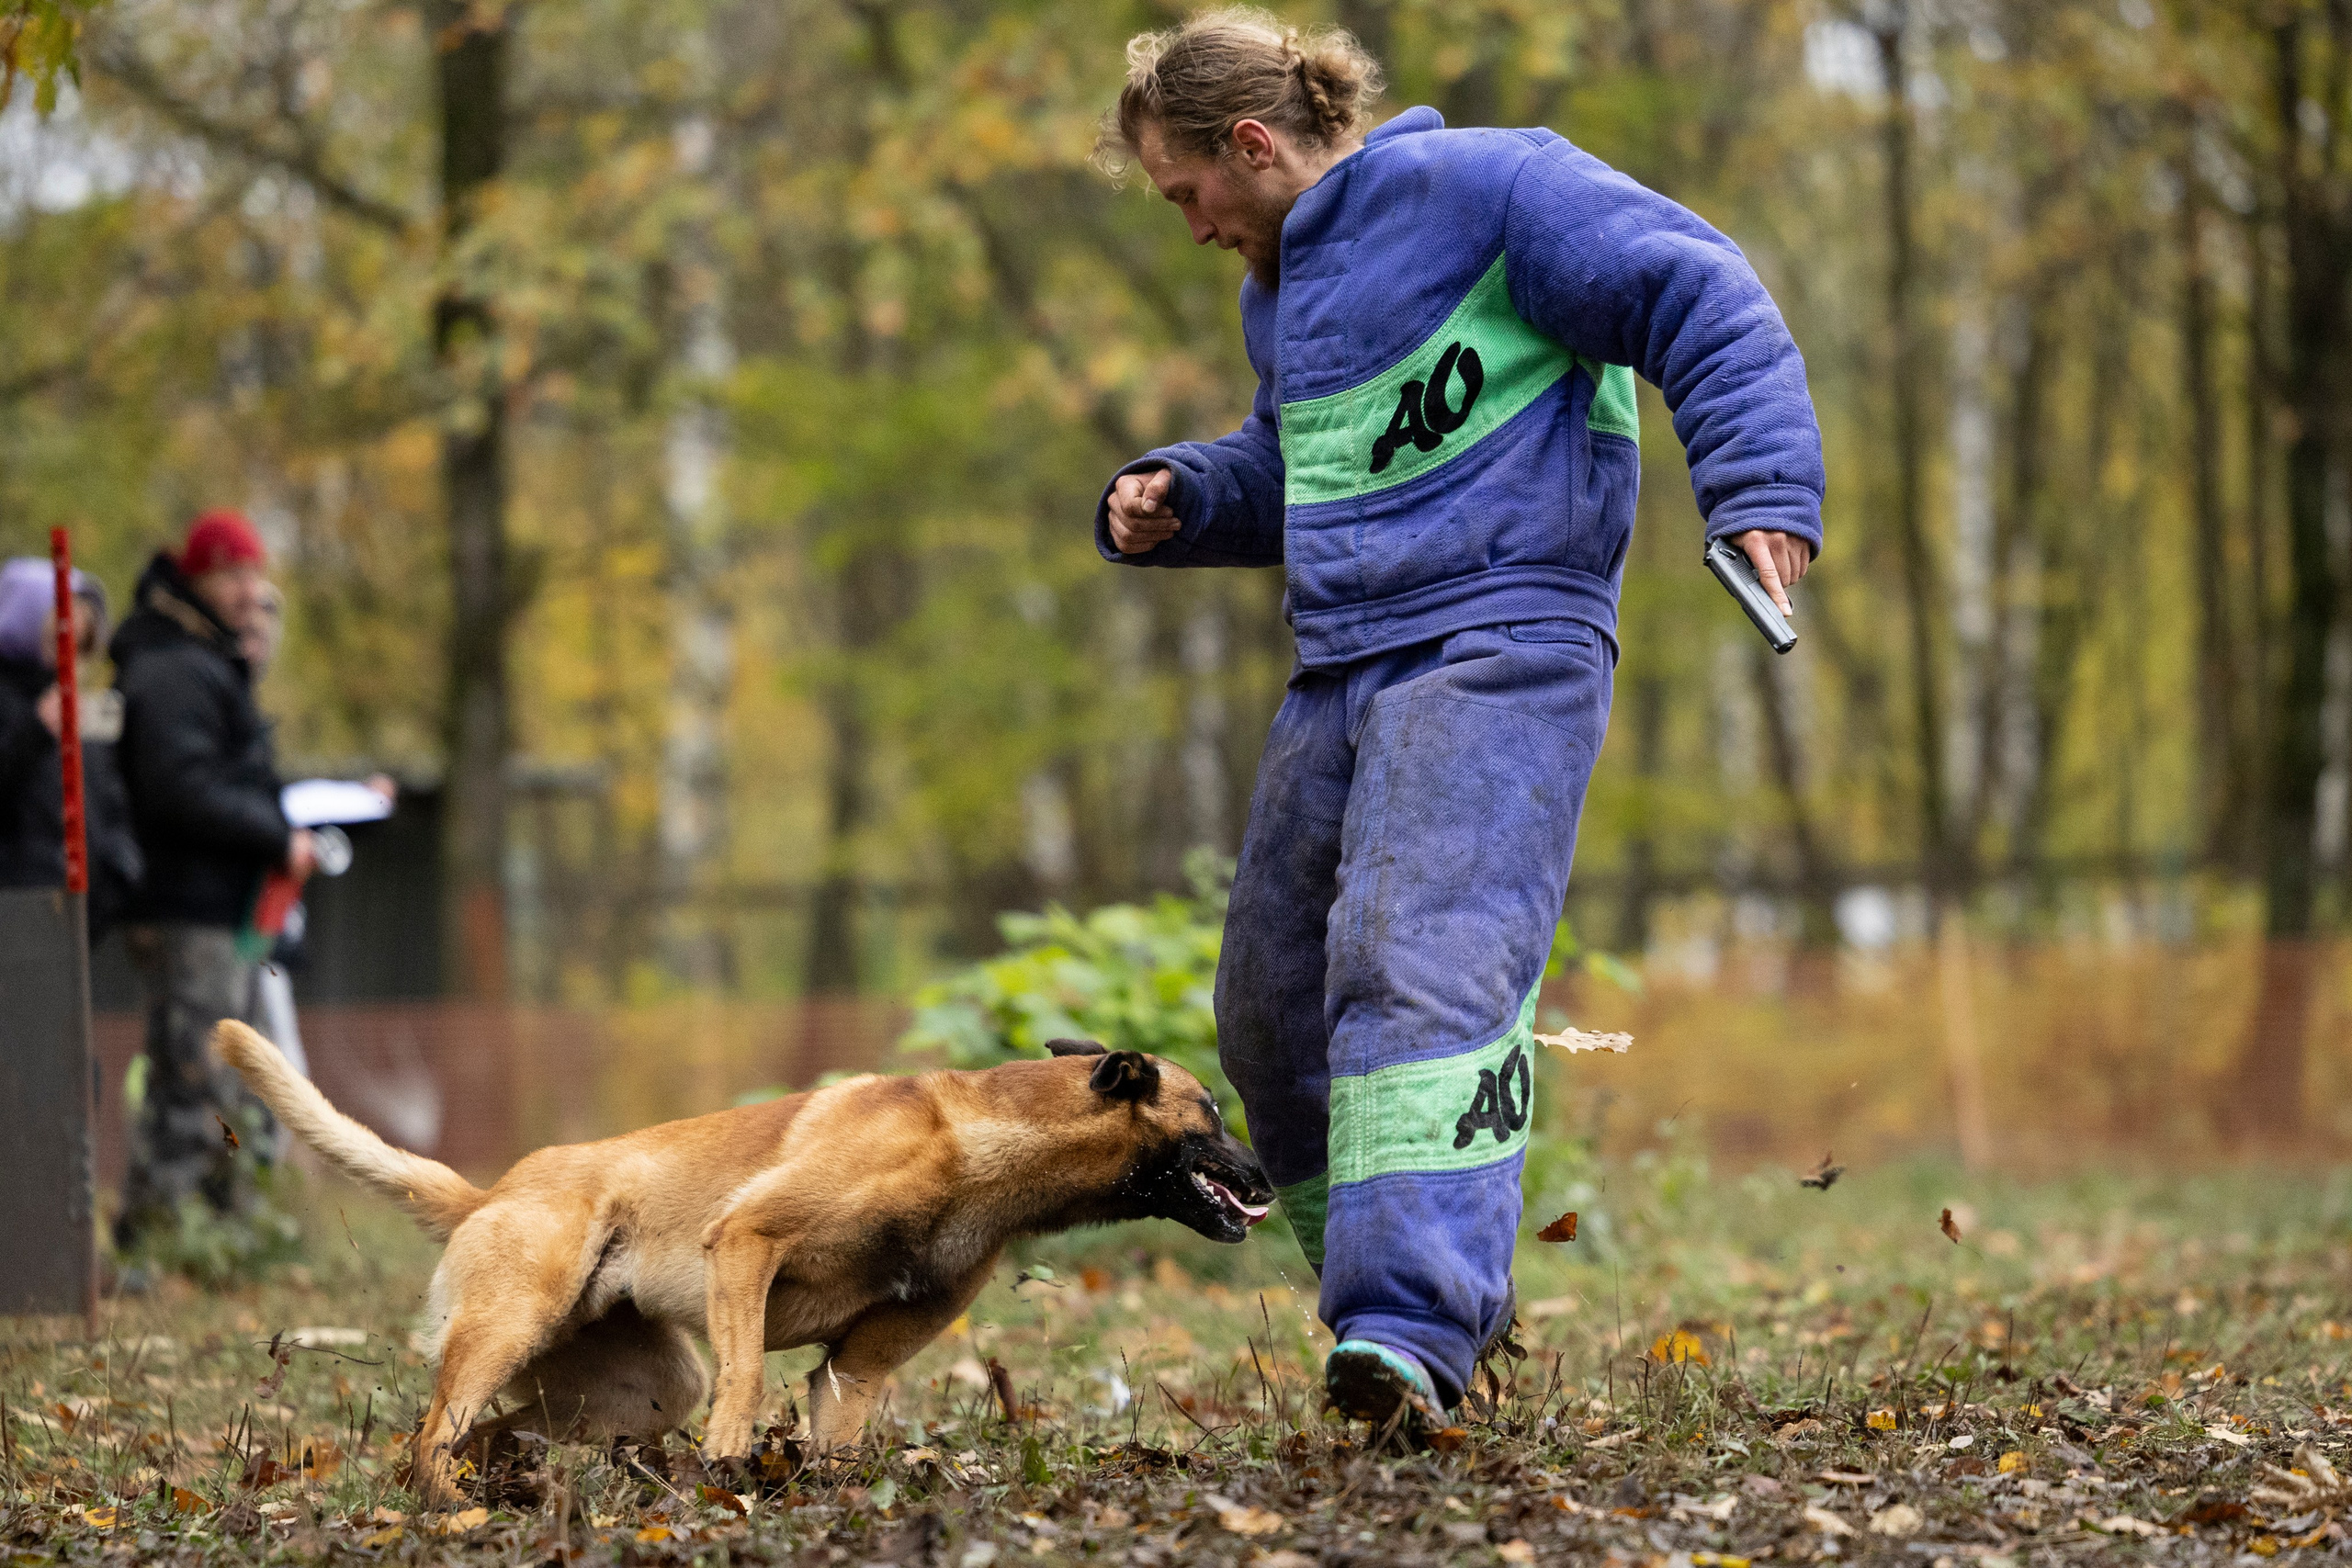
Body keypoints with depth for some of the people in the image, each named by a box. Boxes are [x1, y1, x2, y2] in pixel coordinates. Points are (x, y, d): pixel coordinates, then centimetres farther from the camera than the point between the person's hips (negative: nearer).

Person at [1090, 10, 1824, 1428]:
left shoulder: (1480, 190, -7)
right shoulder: (1281, 286, 21)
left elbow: (1704, 303, -12)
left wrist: (1762, 497, -24)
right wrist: (1179, 502, 16)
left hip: (1499, 655, -10)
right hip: (1340, 673, 10)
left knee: (1419, 963, -26)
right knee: (1273, 1009, 11)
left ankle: (1412, 1333, -36)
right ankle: (1417, 1290, 27)